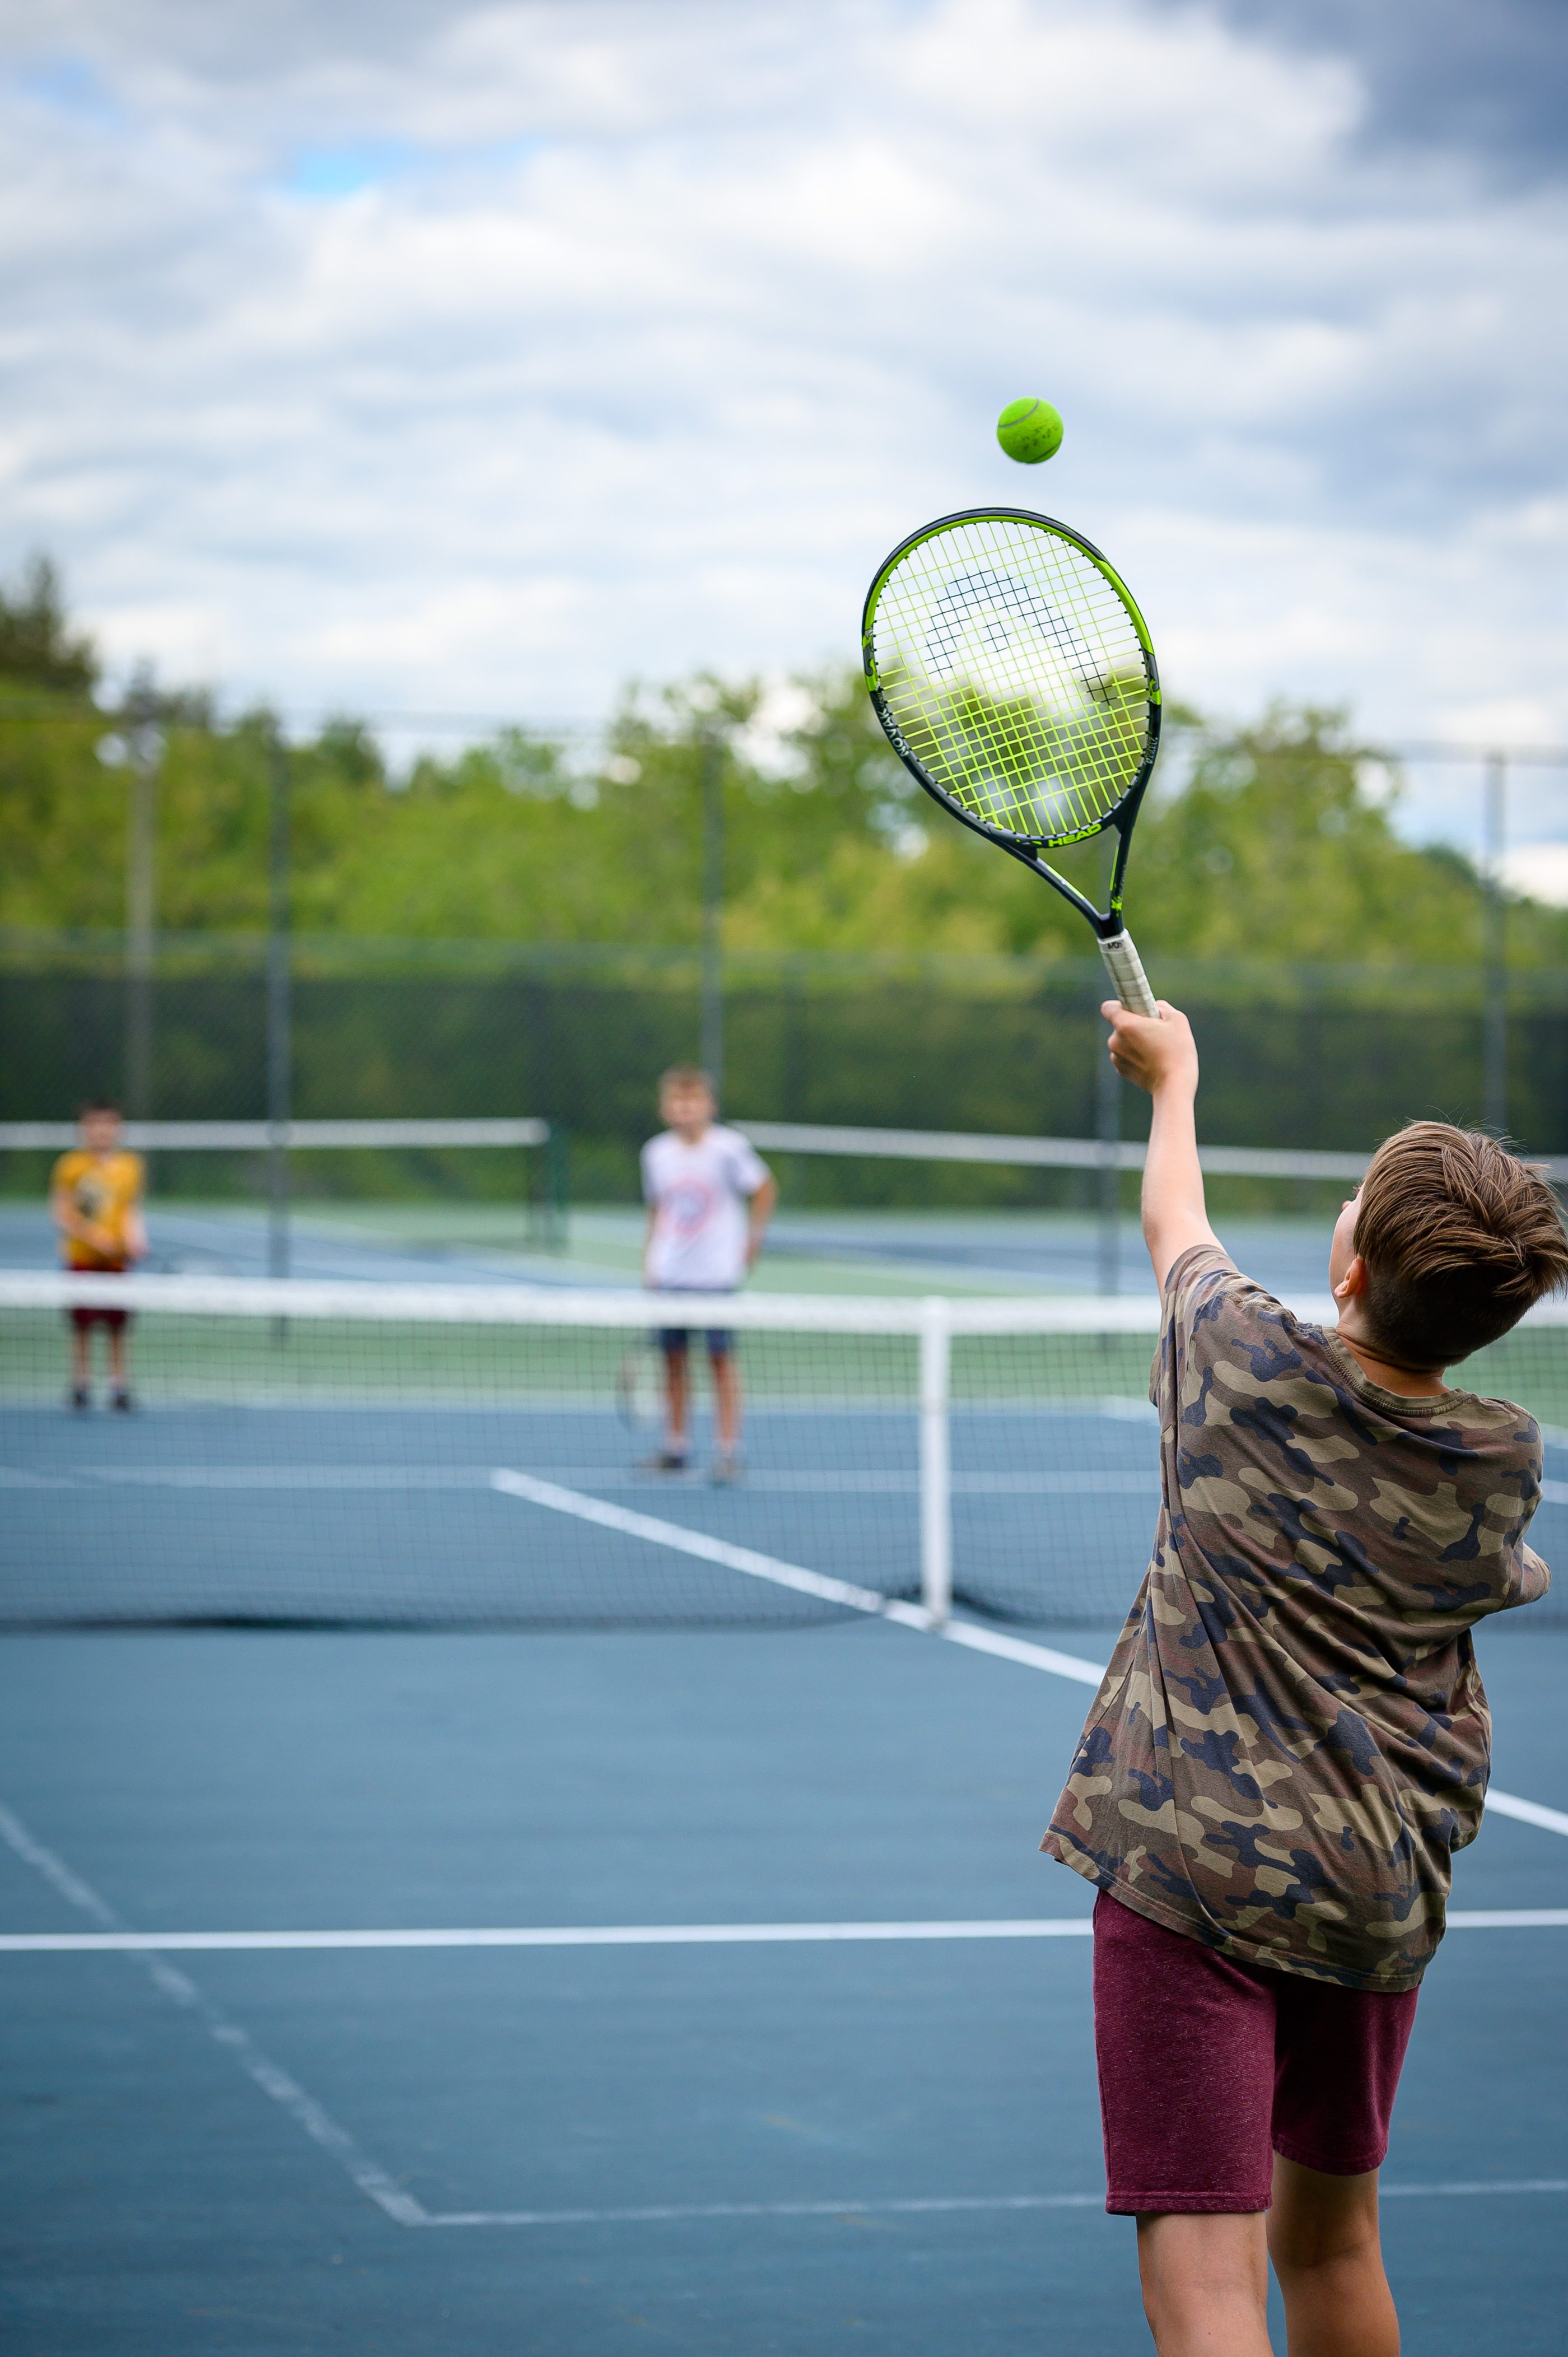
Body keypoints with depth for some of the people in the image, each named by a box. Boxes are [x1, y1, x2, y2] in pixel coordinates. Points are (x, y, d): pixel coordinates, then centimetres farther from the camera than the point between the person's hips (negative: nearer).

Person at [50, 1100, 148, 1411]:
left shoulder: (130, 1166, 6)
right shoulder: (71, 1166, -5)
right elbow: (60, 1212, -6)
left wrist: (136, 1238, -5)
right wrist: (91, 1235, -19)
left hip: (117, 1258, 3)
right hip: (82, 1257, -3)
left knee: (117, 1327, 3)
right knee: (82, 1326, 0)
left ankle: (119, 1385, 9)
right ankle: (81, 1383, 11)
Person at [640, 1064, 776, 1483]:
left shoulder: (729, 1147, -8)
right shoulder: (656, 1153, 4)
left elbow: (765, 1189, 3)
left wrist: (752, 1240, 0)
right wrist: (649, 1260, 11)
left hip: (716, 1272, -4)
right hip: (670, 1273, 4)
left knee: (721, 1358, -4)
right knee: (674, 1357, 8)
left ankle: (728, 1449, 1)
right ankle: (676, 1447, 18)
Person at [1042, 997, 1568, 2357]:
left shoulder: (1247, 1363, -10)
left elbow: (1174, 1217, 13)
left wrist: (1174, 1074, 32)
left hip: (1195, 1875, -5)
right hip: (1384, 1896, 5)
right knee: (1331, 2235, 23)